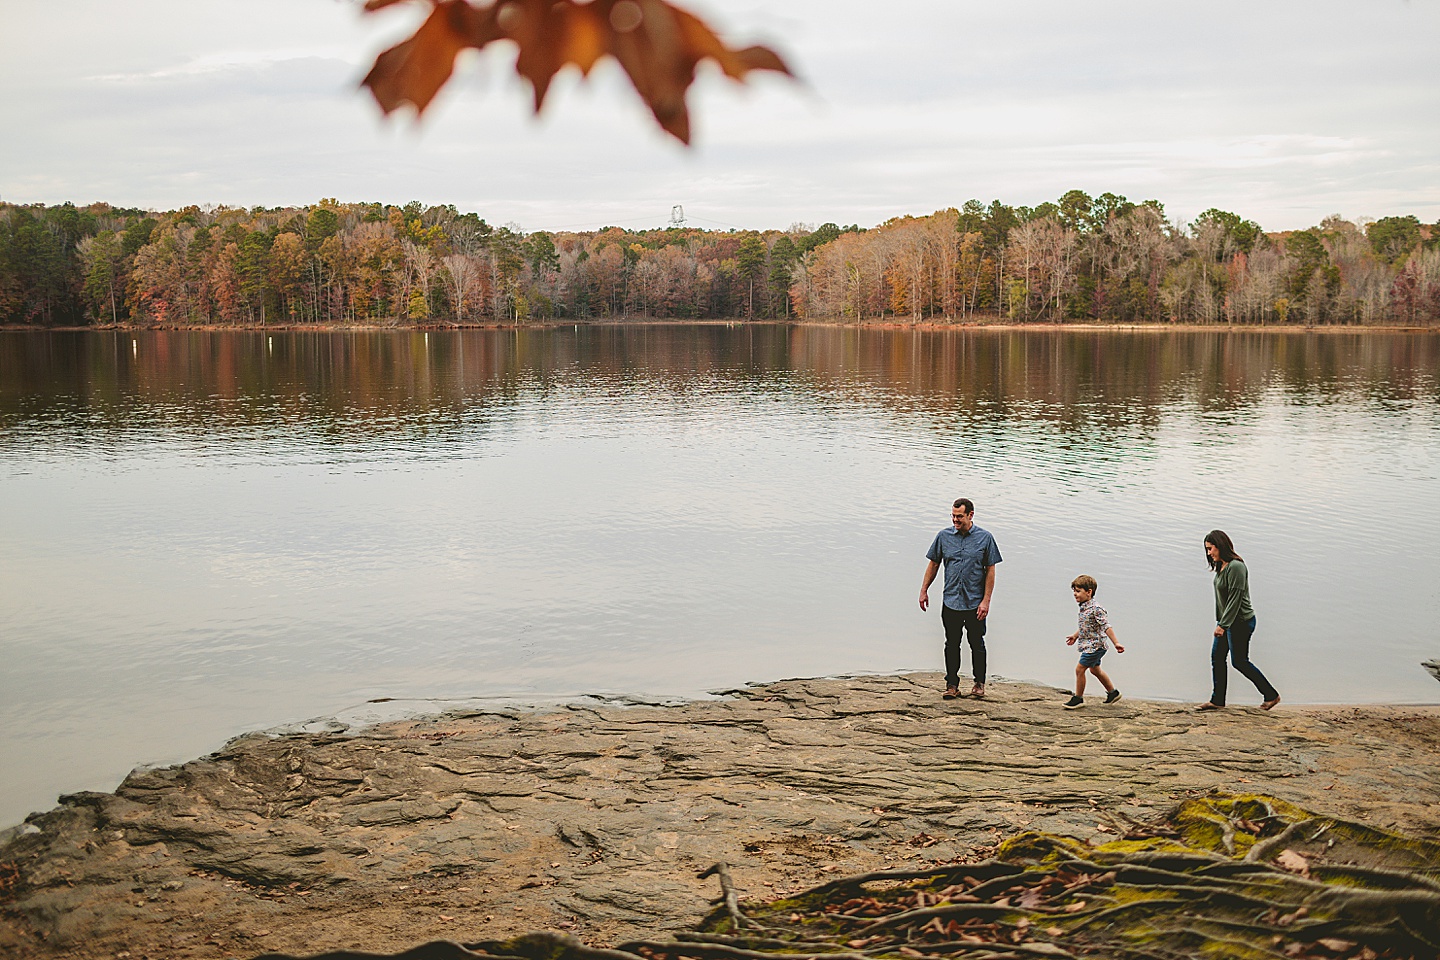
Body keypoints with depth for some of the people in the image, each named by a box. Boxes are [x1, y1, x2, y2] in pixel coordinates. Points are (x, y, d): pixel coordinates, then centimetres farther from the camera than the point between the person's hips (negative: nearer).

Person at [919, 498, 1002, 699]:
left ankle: (979, 683, 23)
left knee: (977, 645, 9)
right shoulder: (944, 536, 2)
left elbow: (990, 571, -2)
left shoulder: (985, 538, -4)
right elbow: (933, 564, 12)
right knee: (952, 645, 6)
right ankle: (952, 684, 15)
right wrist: (924, 590, 9)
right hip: (950, 602, 2)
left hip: (975, 603, -2)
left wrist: (986, 601, -7)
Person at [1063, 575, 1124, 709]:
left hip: (1094, 645, -10)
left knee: (1079, 669, -6)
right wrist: (1075, 636, 32)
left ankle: (1078, 698, 6)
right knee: (1095, 669, 22)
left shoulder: (1096, 609, -23)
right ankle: (1113, 692, 37)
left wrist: (1116, 643, -26)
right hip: (1089, 645, 10)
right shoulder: (1083, 607, 6)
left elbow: (1107, 626, -25)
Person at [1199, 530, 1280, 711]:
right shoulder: (1221, 567, 7)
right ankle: (1217, 700, 14)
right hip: (1226, 621, 9)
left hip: (1241, 621, -9)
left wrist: (1222, 625, -23)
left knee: (1239, 661, 0)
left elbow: (1235, 599, -23)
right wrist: (1220, 622, 14)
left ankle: (1271, 695, 12)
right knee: (1217, 657, 7)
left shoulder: (1236, 567, -21)